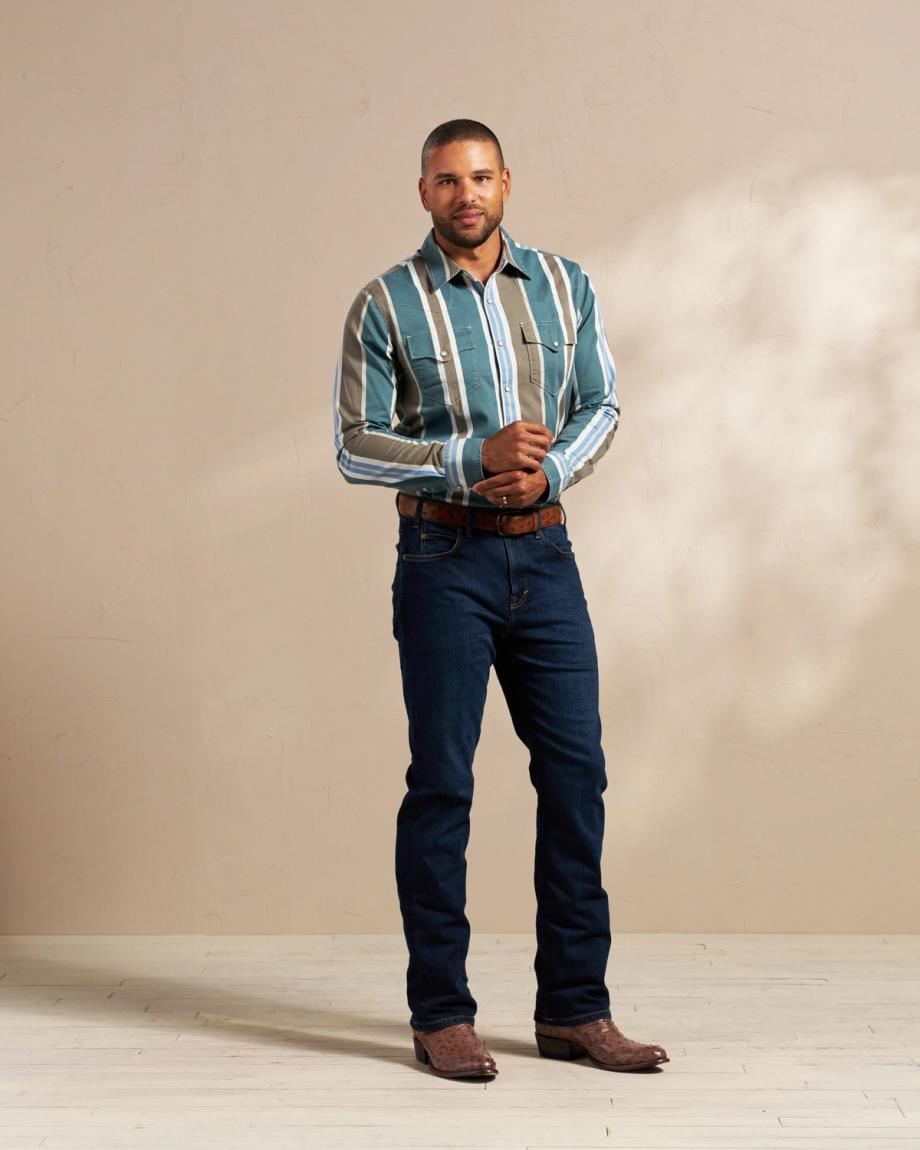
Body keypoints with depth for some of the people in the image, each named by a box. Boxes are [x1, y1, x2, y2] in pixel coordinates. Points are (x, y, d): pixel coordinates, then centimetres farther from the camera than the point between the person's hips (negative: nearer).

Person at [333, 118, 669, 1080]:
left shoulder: (565, 285, 9)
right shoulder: (386, 304, -2)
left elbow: (601, 405, 10)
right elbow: (355, 445, -4)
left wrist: (550, 468, -10)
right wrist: (476, 456, -16)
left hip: (544, 554, 4)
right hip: (446, 560, -4)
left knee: (576, 773, 4)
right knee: (441, 783, 1)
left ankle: (573, 1007, 16)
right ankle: (441, 1015, 12)